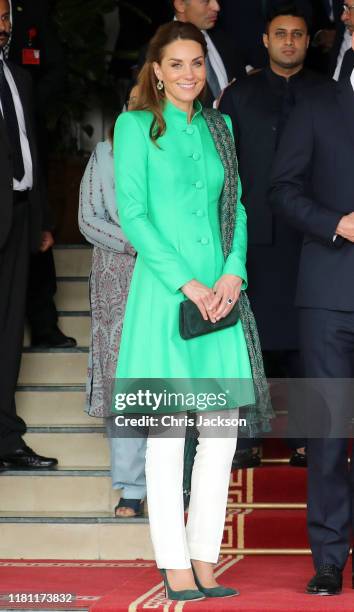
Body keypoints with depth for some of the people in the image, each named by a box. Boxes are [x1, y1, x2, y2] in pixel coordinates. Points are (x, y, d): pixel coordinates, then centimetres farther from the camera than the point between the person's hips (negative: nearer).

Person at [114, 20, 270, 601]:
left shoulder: (219, 127, 16)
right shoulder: (136, 125, 1)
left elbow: (236, 207, 15)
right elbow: (132, 214, -6)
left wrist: (233, 272, -3)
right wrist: (188, 283, -12)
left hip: (221, 293, 5)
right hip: (165, 293, -5)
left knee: (224, 431, 2)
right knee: (168, 433, -3)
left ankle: (205, 561, 10)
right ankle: (175, 566, 2)